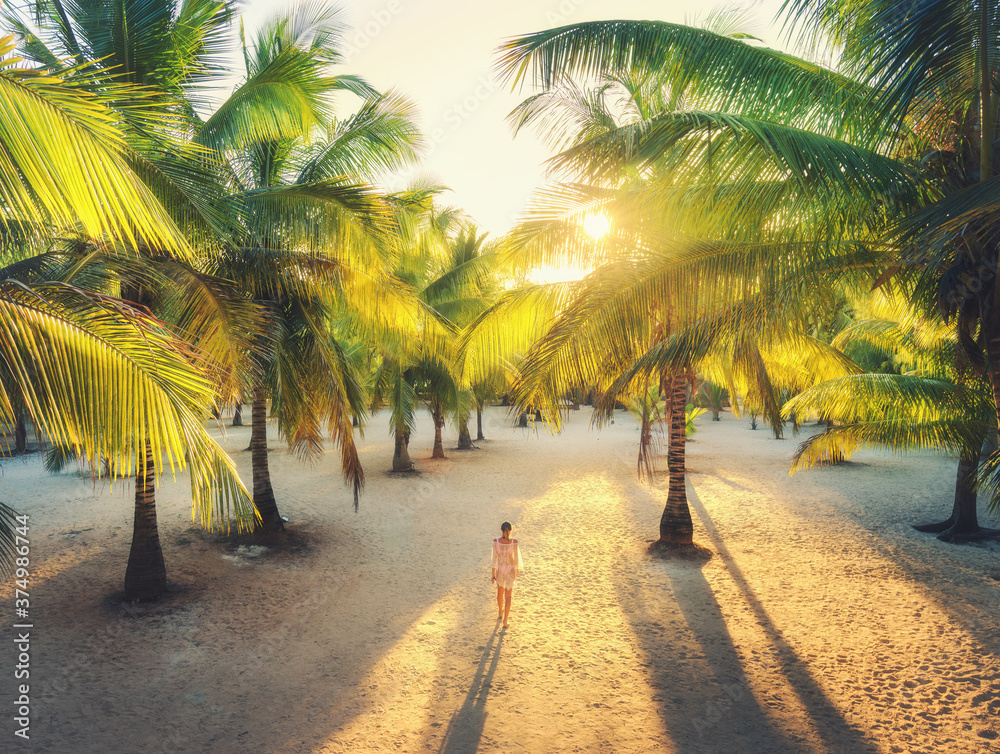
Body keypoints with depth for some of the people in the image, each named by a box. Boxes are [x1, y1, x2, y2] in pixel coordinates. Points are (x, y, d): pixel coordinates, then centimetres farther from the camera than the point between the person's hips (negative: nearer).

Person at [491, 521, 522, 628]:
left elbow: (494, 559, -11)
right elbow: (516, 558, -9)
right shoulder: (514, 542, -19)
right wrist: (517, 571, 11)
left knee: (500, 591, 28)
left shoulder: (496, 541, -17)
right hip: (510, 570, -1)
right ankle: (505, 621, 11)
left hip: (499, 570, 1)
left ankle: (500, 613, 47)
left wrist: (493, 575, -1)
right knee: (508, 596, 12)